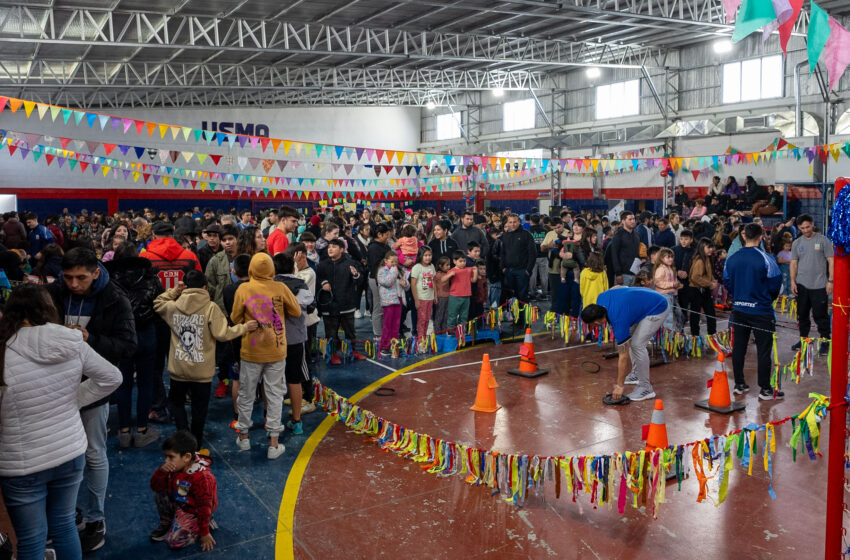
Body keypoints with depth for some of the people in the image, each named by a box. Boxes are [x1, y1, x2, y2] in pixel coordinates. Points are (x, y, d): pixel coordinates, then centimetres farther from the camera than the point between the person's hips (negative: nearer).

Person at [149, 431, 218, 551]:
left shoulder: (202, 478, -34)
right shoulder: (174, 467, -12)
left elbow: (204, 507, -26)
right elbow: (155, 487, -6)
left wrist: (205, 533, -18)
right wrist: (161, 471, -27)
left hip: (193, 512, -7)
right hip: (178, 504, 7)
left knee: (174, 541, -16)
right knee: (159, 494, -9)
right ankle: (166, 524, 12)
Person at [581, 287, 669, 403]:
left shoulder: (618, 320, -29)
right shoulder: (601, 298, -12)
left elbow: (624, 357, -21)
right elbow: (617, 287, 12)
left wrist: (619, 386, -14)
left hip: (658, 309, -10)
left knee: (637, 344, -15)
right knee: (629, 339, 12)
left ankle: (646, 388, -5)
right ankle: (637, 374, 25)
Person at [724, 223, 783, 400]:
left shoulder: (731, 259, 0)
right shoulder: (765, 259, -13)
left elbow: (727, 282, 6)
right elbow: (775, 283, -9)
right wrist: (768, 298, 10)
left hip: (739, 310, 4)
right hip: (761, 311, -4)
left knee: (738, 347, 13)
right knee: (764, 350, 4)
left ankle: (739, 385, 21)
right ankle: (765, 390, 10)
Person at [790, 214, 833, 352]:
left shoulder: (823, 240, -2)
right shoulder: (796, 243, 8)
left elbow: (831, 261, -2)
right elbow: (794, 263, 11)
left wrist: (830, 281, -9)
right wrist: (793, 281, 1)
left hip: (819, 285, -4)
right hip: (802, 285, 4)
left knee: (820, 315, -3)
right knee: (802, 314, 12)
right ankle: (803, 338, 24)